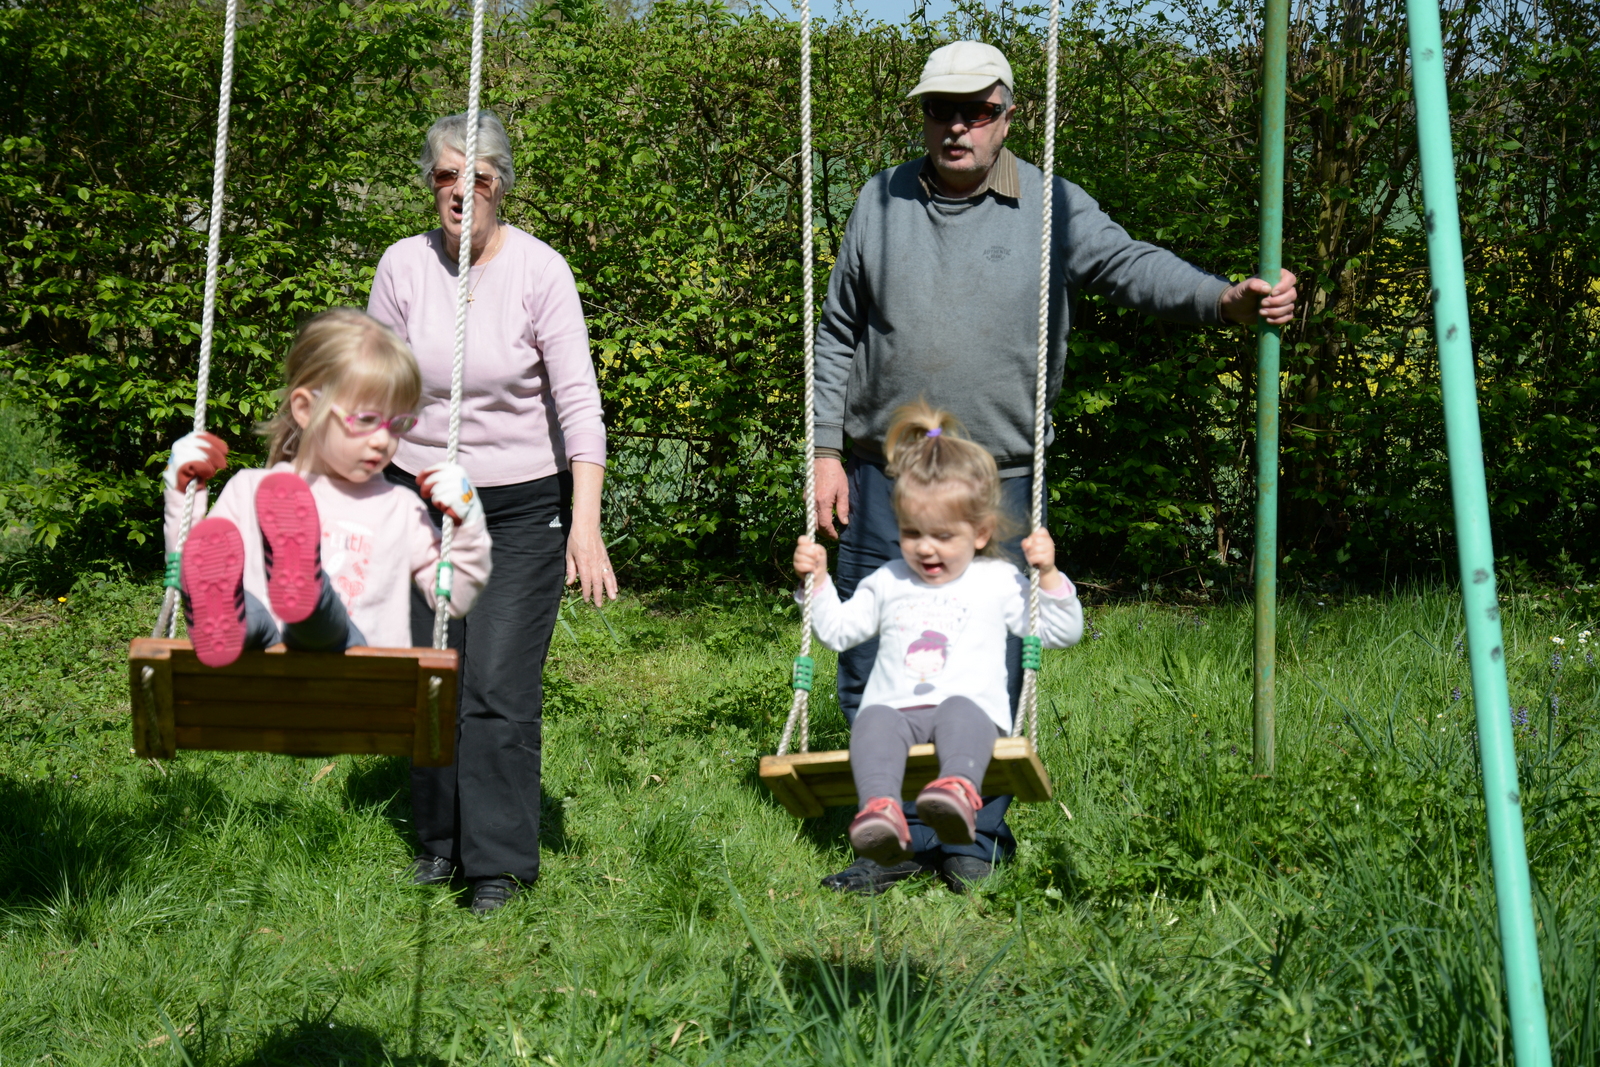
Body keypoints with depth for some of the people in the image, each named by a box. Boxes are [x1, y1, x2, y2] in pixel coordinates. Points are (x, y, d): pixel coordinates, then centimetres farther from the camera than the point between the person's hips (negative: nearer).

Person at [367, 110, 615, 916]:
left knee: (499, 683, -8)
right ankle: (439, 840, 23)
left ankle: (499, 862, 4)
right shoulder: (404, 265, -2)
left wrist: (586, 525, -19)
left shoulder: (539, 270, -10)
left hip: (523, 502, -3)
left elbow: (578, 402, -12)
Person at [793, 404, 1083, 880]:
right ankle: (881, 808, -61)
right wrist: (818, 580, 19)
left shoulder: (998, 582, 18)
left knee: (961, 713, -39)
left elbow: (1061, 633, 15)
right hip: (897, 709, 2)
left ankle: (959, 791, -69)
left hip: (970, 704, -2)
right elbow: (838, 630, 31)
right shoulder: (887, 582, 26)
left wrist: (1048, 575, 3)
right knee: (873, 721, -34)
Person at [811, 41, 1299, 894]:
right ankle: (899, 835, 16)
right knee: (873, 669, 4)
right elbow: (837, 337, 11)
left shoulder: (1051, 208, 2)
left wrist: (1226, 299, -31)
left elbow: (1131, 266, -13)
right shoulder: (881, 203, 8)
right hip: (883, 478, 2)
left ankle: (975, 836, 18)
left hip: (998, 482, -2)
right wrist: (827, 450, 4)